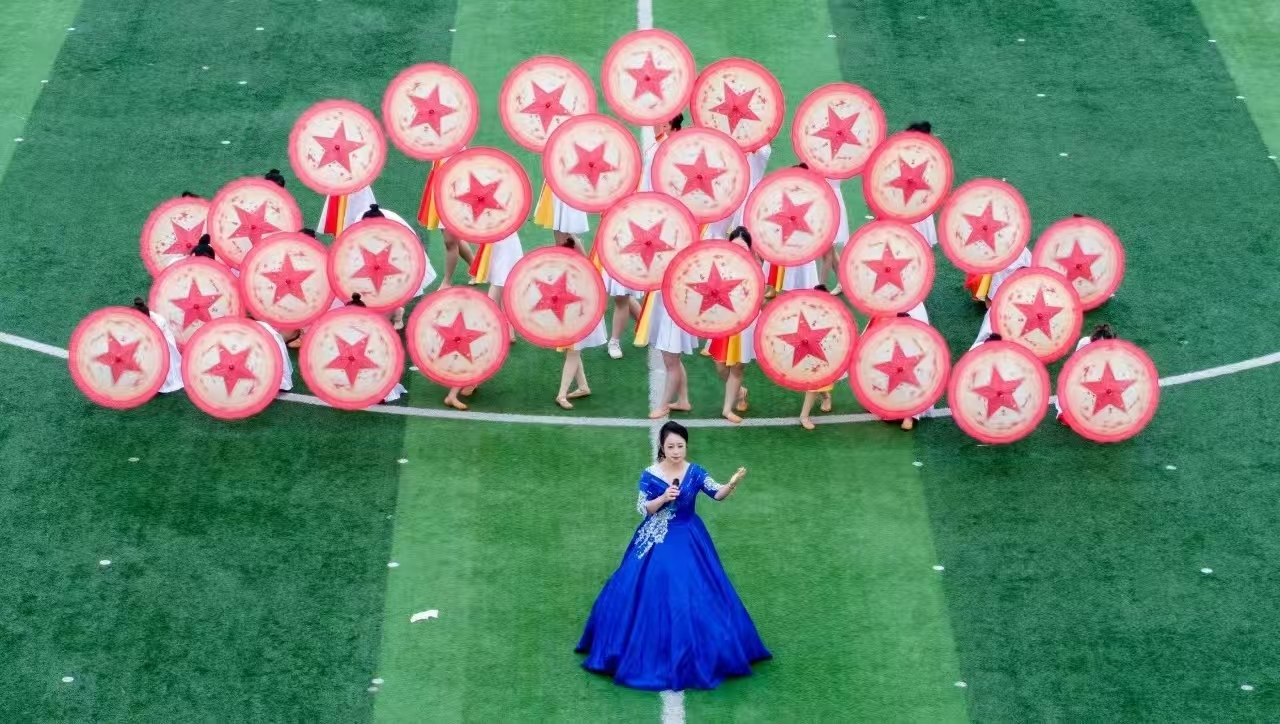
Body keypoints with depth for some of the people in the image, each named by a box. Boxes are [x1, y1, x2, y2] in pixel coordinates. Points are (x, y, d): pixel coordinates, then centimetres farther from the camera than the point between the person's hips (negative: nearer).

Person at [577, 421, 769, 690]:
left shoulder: (695, 472, -6)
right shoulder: (650, 474, -9)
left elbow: (717, 494, -18)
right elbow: (642, 509, -7)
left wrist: (732, 484, -38)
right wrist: (663, 498, -23)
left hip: (688, 540, 1)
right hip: (657, 541, -1)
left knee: (693, 594, 2)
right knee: (653, 593, 2)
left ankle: (691, 653, 19)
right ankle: (653, 652, 20)